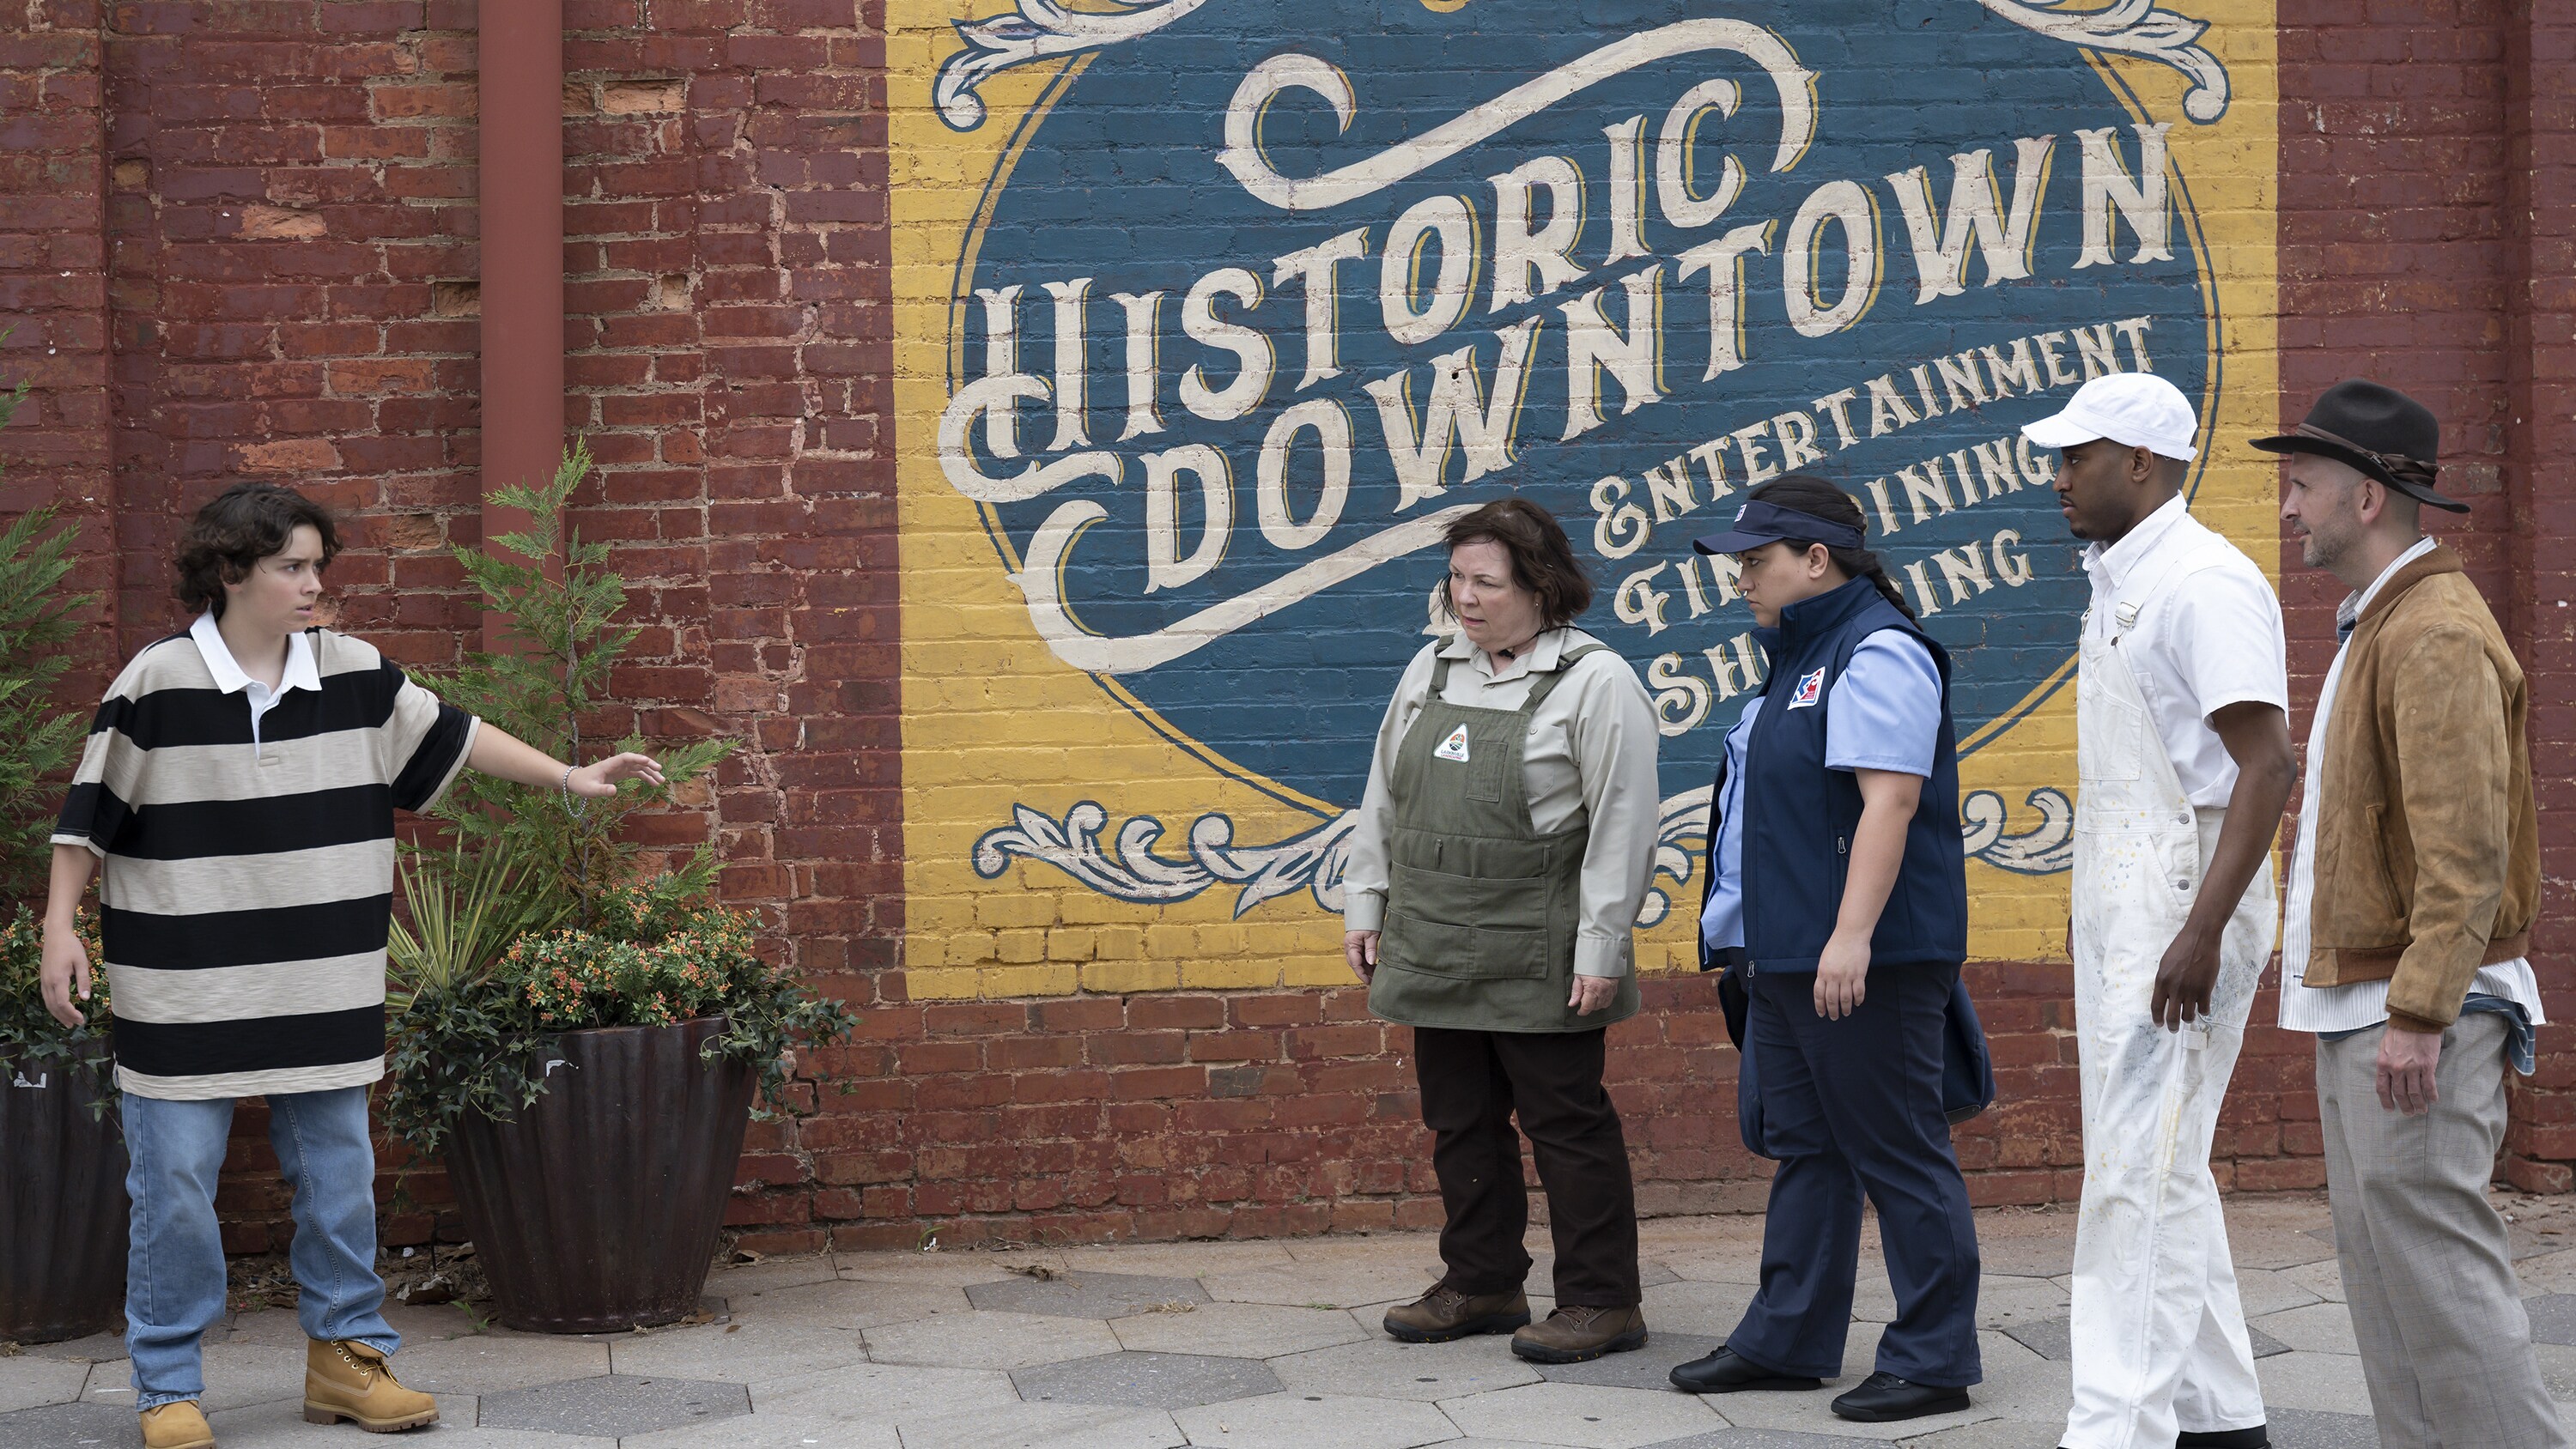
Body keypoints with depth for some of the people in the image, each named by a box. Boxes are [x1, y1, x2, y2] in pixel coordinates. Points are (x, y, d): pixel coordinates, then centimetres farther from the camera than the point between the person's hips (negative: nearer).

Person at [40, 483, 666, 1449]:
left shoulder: (353, 676, 3)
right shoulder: (157, 682, -8)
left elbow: (455, 740, 12)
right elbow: (92, 809, -3)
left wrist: (570, 778, 11)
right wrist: (61, 926, -6)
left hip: (323, 988, 4)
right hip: (184, 994, -4)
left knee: (339, 1178, 10)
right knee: (174, 1187, 1)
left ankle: (346, 1353, 23)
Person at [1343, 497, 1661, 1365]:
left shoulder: (1595, 681, -9)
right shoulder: (1432, 670, 12)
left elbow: (1622, 827, -13)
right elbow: (1383, 799, 18)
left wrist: (1600, 950, -16)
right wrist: (1366, 907, 13)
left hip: (1538, 960, -7)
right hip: (1436, 952, 7)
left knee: (1565, 1122, -1)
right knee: (1458, 1121, 13)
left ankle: (1601, 1301, 7)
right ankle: (1481, 1285, 25)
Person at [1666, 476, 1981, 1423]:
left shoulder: (1878, 654, -14)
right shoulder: (1801, 657, 19)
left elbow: (1889, 801, -23)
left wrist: (1852, 934, -29)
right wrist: (1747, 937, 24)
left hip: (1864, 961, -11)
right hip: (1787, 956, 11)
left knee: (1898, 1153, -4)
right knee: (1802, 1147, 14)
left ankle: (1934, 1359, 2)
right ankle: (1787, 1342, 22)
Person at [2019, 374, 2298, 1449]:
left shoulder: (2203, 582, -15)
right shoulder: (2117, 584, 16)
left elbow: (2267, 765, -22)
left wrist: (2202, 930, -27)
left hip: (2181, 910, -10)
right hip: (2121, 912, 10)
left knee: (2139, 1173, -12)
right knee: (2160, 1169, 13)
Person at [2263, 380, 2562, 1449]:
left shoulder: (2437, 634, -14)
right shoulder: (2373, 628, 19)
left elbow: (2466, 847, -22)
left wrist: (2417, 1013, -26)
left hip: (2419, 1020, -10)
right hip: (2361, 1003, 10)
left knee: (2436, 1268, -10)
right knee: (2381, 1271, 11)